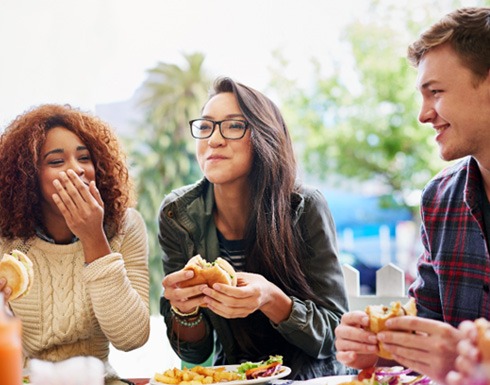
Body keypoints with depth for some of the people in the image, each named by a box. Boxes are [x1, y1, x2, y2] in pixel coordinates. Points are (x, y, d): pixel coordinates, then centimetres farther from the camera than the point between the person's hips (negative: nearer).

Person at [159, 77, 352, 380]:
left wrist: (271, 300, -30)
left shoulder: (305, 208, -14)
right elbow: (195, 352, -3)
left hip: (311, 376, -2)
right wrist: (183, 309, -25)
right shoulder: (178, 215, -8)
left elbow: (334, 335, -13)